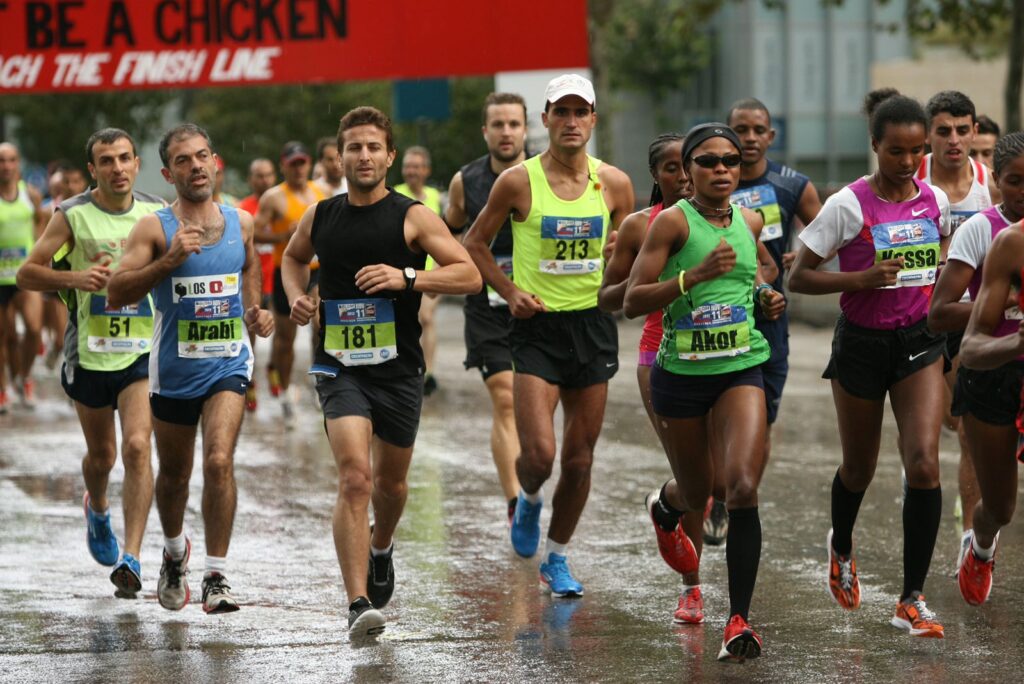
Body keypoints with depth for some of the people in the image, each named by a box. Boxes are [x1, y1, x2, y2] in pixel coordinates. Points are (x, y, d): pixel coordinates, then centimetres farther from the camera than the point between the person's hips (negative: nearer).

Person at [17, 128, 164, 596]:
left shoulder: (157, 213, 1)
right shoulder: (72, 216, -5)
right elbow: (27, 274, -4)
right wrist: (74, 277, -21)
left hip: (143, 351, 0)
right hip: (91, 351, 0)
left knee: (137, 446, -17)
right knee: (101, 455, 14)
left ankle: (130, 558, -16)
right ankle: (97, 509, 49)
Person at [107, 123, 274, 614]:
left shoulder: (240, 223, 2)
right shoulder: (154, 229, -9)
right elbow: (116, 294, -18)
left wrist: (255, 309, 9)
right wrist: (168, 260, -28)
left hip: (228, 365, 0)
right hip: (174, 368, 0)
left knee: (219, 462, -19)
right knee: (174, 472, 16)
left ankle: (216, 576, -14)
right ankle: (174, 552, 45)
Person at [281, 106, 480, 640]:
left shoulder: (412, 217, -5)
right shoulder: (320, 218, 4)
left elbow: (470, 275, -10)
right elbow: (293, 257, 26)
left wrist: (407, 278, -22)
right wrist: (296, 296, 6)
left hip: (399, 369, 0)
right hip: (340, 368, 0)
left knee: (391, 480, 16)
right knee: (354, 477, -18)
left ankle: (381, 546, 51)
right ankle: (359, 604, -22)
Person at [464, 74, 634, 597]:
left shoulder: (613, 183, 2)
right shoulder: (518, 181, -6)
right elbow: (475, 243, 6)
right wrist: (510, 291, -6)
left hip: (593, 323, 3)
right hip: (537, 326, -3)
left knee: (580, 459, 7)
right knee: (538, 453, -15)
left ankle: (556, 559, 25)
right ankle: (528, 502, 21)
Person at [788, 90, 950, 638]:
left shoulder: (936, 200, -1)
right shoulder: (848, 206, -13)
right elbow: (798, 278, -11)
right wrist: (864, 278, -23)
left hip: (919, 344, 2)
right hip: (862, 345, -2)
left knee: (924, 464, -14)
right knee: (859, 468, 14)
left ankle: (912, 601, -7)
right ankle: (841, 547, 49)